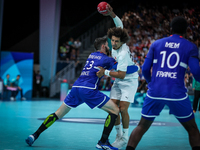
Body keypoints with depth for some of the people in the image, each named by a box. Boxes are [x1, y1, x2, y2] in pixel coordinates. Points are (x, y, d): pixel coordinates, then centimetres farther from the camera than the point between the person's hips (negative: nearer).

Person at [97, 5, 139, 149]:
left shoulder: (123, 54, -30)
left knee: (123, 109, -15)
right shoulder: (116, 45, -9)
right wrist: (111, 14, -14)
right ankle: (119, 134, 14)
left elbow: (121, 75, -27)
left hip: (129, 81, -8)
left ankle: (125, 137, 0)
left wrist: (105, 72, -21)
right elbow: (120, 25, 0)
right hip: (118, 82, 8)